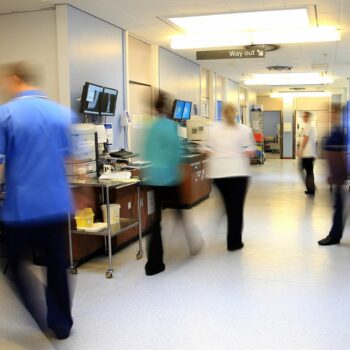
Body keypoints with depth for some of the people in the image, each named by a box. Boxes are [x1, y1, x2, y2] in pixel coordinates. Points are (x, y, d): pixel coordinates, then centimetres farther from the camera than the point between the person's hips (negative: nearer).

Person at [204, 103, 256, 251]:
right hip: (238, 172, -3)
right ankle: (234, 242, 7)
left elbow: (209, 152, 3)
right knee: (236, 207, 3)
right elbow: (250, 153, -6)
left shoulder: (213, 130, 5)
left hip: (218, 172, 3)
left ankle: (232, 238, 28)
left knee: (227, 205, 19)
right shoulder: (244, 130, -2)